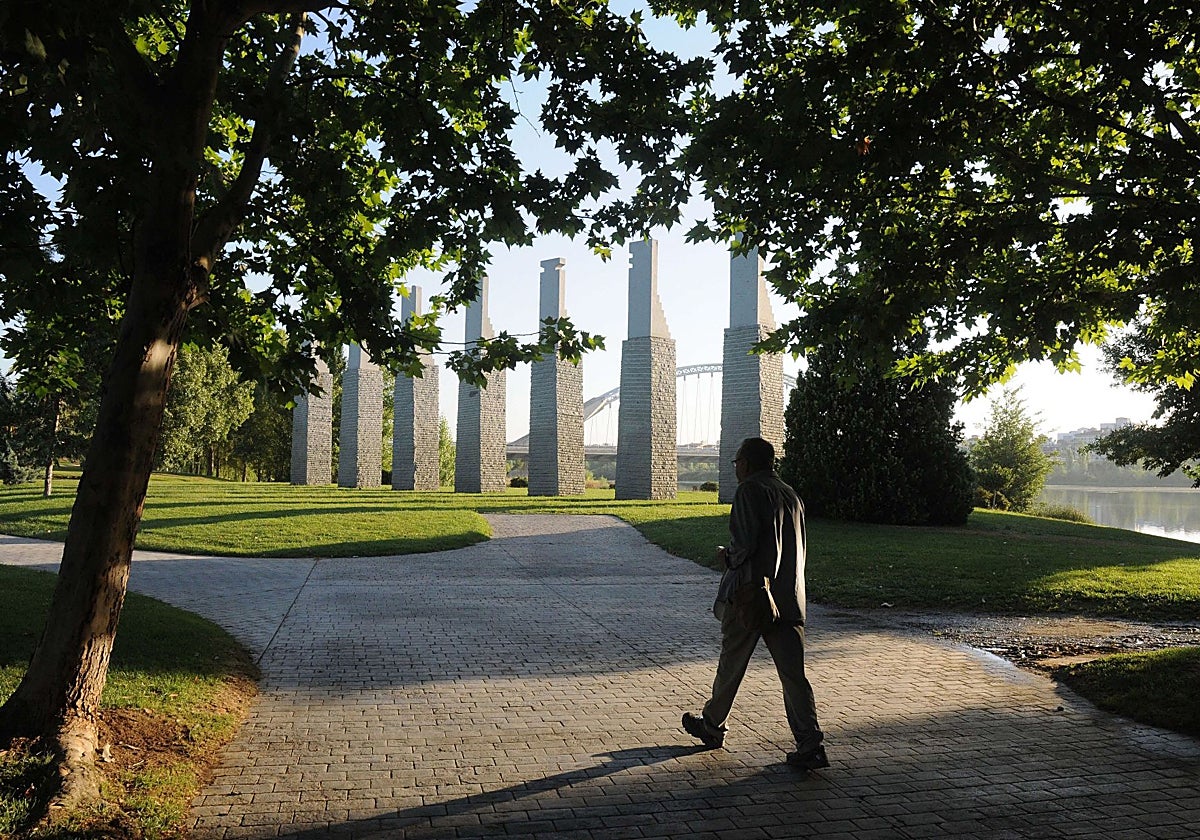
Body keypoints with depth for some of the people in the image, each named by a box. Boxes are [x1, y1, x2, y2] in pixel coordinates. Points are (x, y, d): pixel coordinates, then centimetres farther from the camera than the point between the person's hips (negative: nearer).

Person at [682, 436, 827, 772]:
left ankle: (712, 726, 29)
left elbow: (745, 542, -19)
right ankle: (810, 746, -5)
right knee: (793, 672, 2)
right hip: (789, 598, 6)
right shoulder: (791, 495, 15)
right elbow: (797, 550, 17)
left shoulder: (750, 490, -8)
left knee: (731, 664, 11)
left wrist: (728, 557, 1)